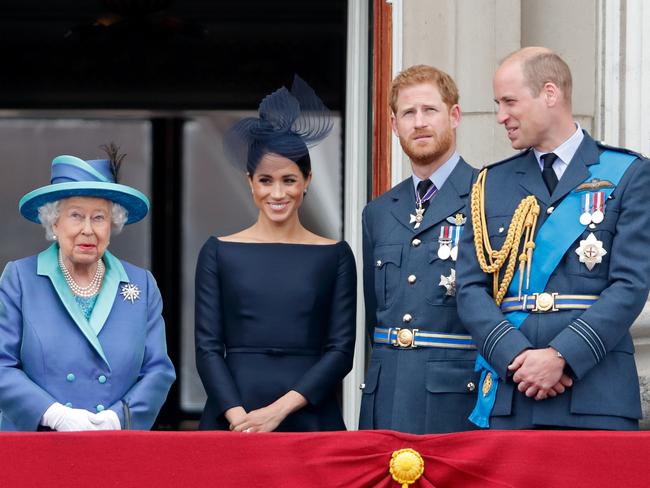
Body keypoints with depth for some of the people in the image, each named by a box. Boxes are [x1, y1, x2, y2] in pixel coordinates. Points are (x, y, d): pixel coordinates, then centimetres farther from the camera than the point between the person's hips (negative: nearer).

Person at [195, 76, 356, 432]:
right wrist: (238, 417, -13)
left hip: (310, 419, 0)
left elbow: (341, 350, 1)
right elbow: (207, 348, 1)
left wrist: (278, 410, -11)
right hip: (232, 422, 0)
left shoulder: (334, 256, 6)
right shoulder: (219, 252, 6)